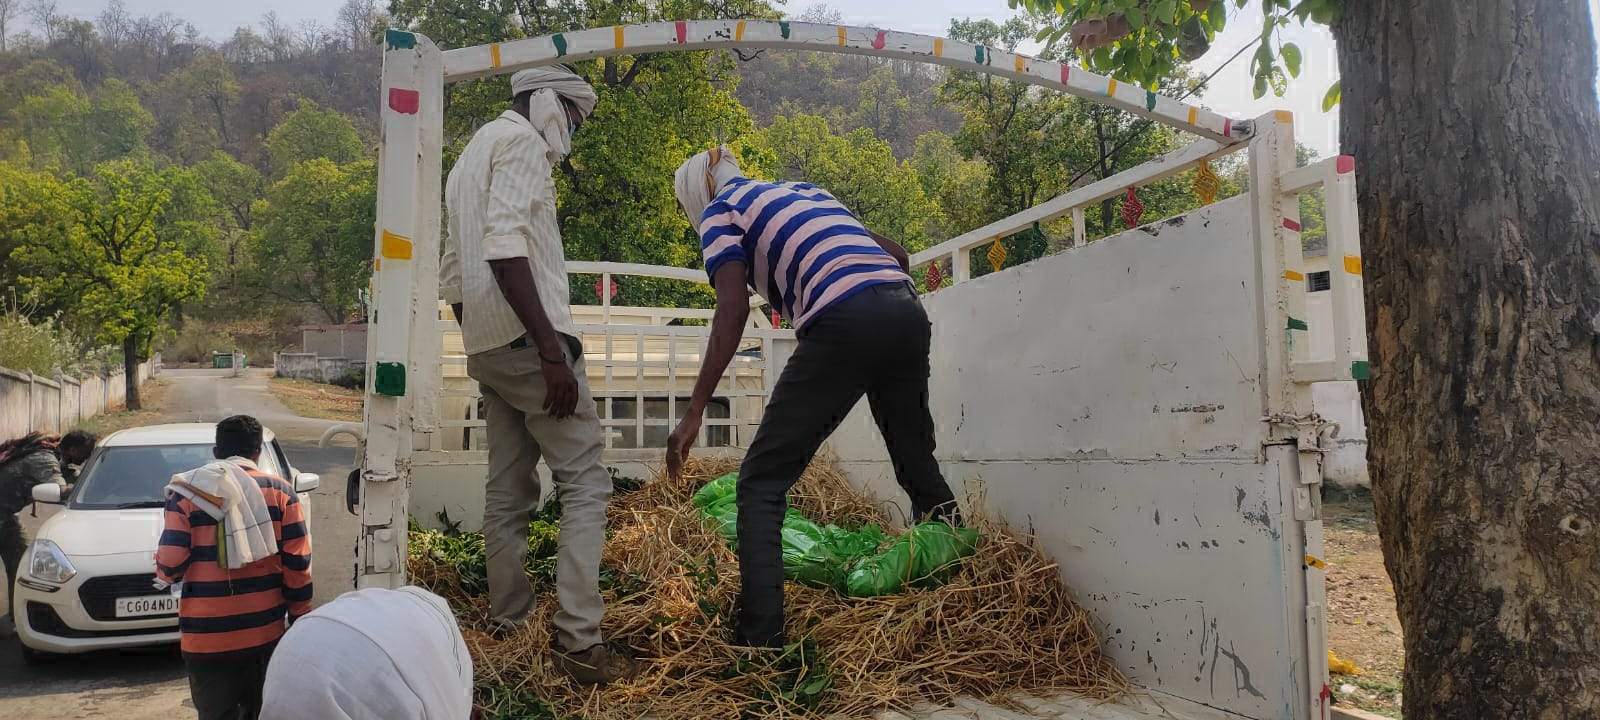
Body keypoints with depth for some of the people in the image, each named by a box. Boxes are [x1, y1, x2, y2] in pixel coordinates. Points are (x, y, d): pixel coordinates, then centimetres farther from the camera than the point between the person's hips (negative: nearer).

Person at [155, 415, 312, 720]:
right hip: (266, 631, 1)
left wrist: (162, 570, 18)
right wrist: (300, 618, 7)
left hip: (207, 638, -1)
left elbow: (171, 565, -6)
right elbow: (298, 564, -3)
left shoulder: (186, 492, -2)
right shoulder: (280, 491, 1)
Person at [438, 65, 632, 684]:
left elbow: (453, 272, 23)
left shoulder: (473, 154, 24)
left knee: (508, 490, 10)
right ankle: (579, 641, -13)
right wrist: (550, 346, -27)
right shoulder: (520, 139, -6)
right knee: (585, 482, -8)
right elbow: (505, 244, -22)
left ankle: (507, 628, 14)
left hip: (485, 347, 10)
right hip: (526, 337, -10)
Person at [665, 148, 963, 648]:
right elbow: (896, 252, 30)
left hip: (844, 321, -7)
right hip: (907, 310, 7)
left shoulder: (720, 211, 13)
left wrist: (694, 414, -7)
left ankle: (760, 639, -6)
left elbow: (733, 308, -5)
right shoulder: (803, 191, 33)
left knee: (761, 483, 1)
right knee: (919, 465, 24)